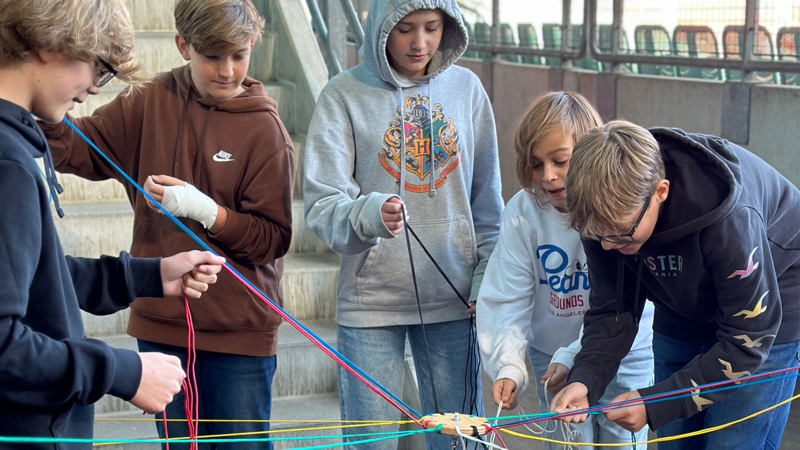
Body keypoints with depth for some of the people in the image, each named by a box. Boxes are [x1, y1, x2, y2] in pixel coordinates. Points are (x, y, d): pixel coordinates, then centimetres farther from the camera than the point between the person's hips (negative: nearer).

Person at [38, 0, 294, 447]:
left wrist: (204, 210, -23)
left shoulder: (265, 131, -9)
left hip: (238, 327, -4)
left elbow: (273, 238, -11)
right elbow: (83, 148, 5)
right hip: (162, 324, 4)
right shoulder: (152, 103, 2)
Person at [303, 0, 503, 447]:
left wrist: (487, 282, 3)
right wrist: (370, 214, -30)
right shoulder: (345, 95, -4)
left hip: (453, 298, 3)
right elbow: (322, 205, -10)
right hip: (370, 298, -2)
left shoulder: (466, 88, 5)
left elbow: (487, 200, 11)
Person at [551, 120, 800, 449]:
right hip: (683, 311, 5)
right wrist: (585, 378, -29)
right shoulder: (609, 212, -22)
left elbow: (747, 340, -30)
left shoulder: (728, 219, -38)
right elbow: (610, 309, -10)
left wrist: (655, 404, -32)